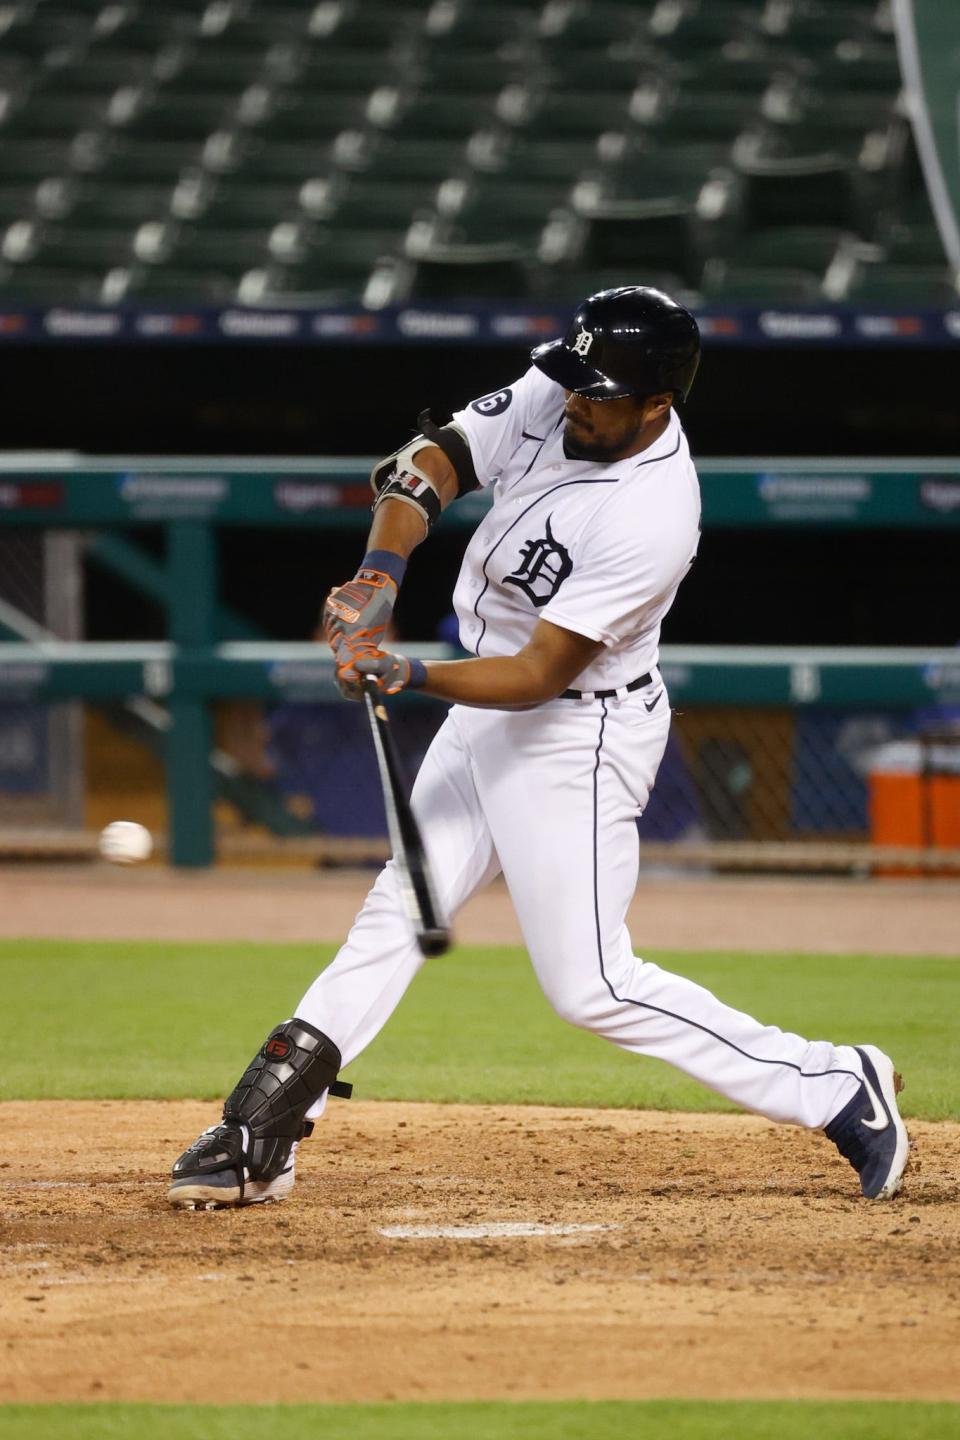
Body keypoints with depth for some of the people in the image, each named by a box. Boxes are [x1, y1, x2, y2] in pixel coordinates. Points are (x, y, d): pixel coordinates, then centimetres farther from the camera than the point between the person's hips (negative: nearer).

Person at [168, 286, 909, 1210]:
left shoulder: (652, 521, -30)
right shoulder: (554, 398, -9)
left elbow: (536, 675, -28)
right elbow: (435, 459, -5)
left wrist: (408, 675, -38)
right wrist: (380, 573, -22)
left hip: (577, 739, -8)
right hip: (489, 712, 8)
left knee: (589, 985, -6)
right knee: (397, 914, 9)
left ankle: (835, 1090, 2)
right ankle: (258, 1141, 11)